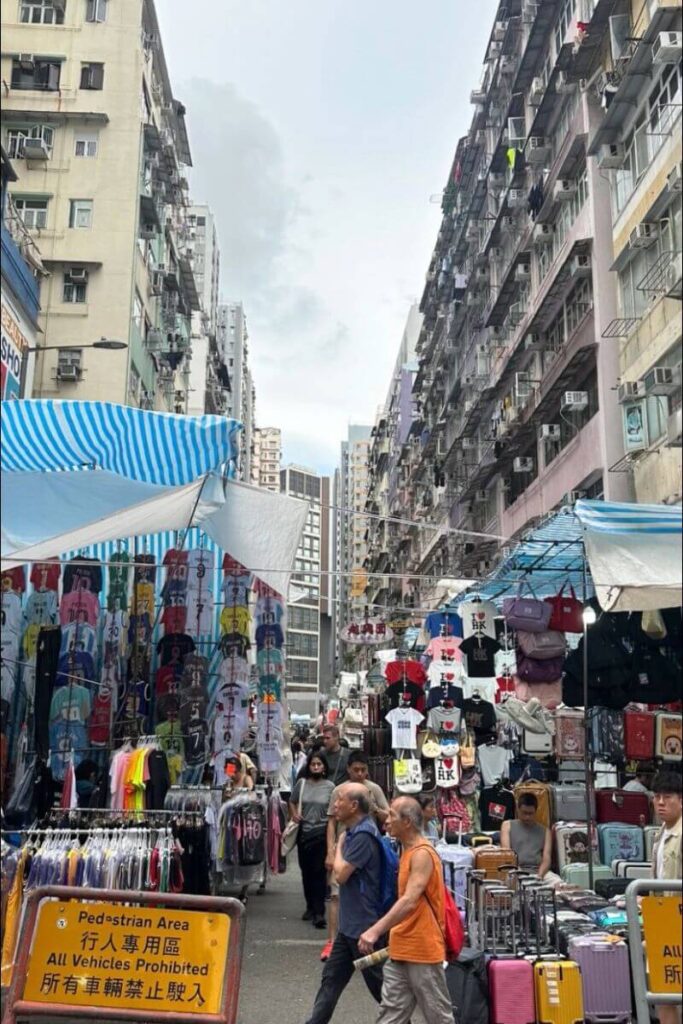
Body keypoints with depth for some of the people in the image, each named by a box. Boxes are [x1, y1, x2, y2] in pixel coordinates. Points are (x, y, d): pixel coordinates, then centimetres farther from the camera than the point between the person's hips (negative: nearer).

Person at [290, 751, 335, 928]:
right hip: (304, 832, 3)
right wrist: (294, 814, -5)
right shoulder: (301, 783, 3)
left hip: (322, 834, -3)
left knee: (319, 872, -6)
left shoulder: (330, 787, -2)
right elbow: (292, 802, 14)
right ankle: (310, 907, 28)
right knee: (306, 871, 13)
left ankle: (319, 912, -4)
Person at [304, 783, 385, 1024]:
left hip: (364, 924, -10)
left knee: (378, 982, 6)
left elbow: (340, 874, -20)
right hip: (350, 923, 10)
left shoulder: (363, 835, -23)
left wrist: (339, 846, -8)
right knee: (332, 977, 14)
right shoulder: (353, 832, 8)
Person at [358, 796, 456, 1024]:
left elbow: (409, 901, -30)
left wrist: (376, 930, -37)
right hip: (400, 950, 9)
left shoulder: (422, 854, -18)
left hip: (423, 950, -9)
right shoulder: (408, 851, 11)